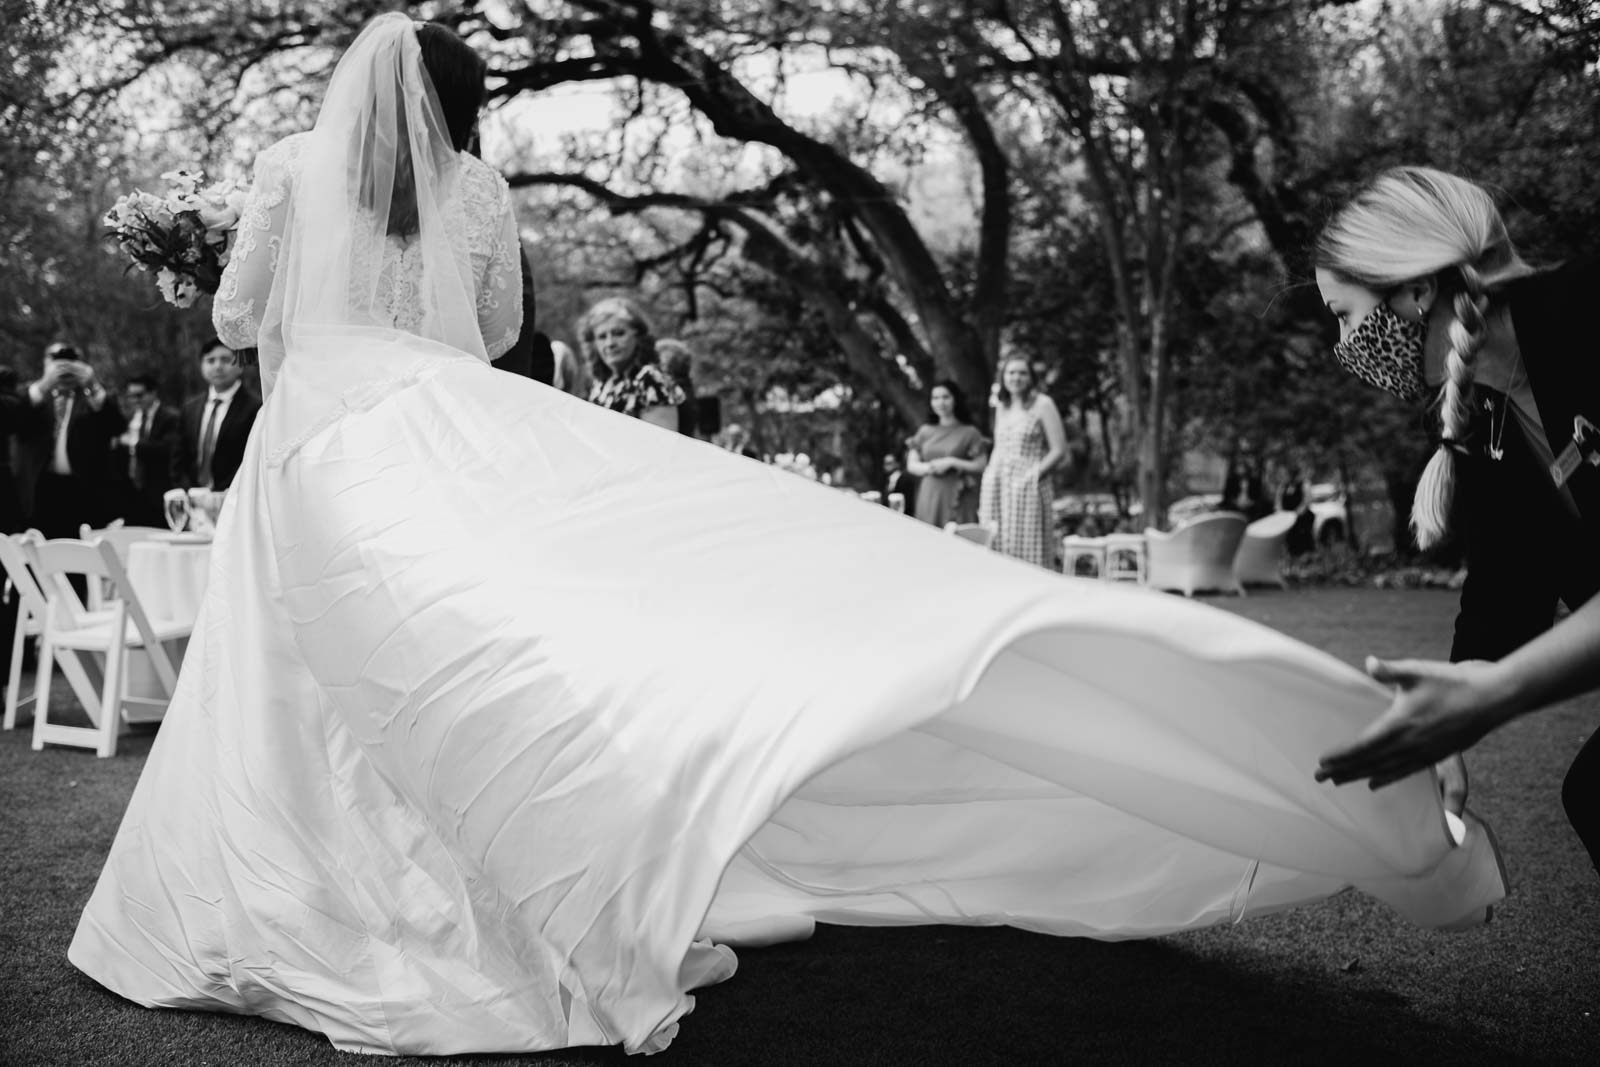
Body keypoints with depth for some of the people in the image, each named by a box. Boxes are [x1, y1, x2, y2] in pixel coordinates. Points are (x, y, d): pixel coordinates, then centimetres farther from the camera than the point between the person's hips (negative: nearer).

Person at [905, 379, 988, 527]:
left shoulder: (969, 432, 0)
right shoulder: (925, 431, 12)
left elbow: (981, 466, -5)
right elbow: (911, 465, 10)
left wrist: (951, 462, -13)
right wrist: (928, 468, -10)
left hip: (957, 497, -3)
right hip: (929, 497, 4)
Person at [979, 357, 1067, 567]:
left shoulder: (1042, 404, -2)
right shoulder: (1001, 406, 17)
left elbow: (1059, 449, -6)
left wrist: (1035, 473, -13)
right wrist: (990, 473, 10)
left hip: (1026, 487, -6)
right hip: (996, 487, 6)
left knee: (1027, 549, -8)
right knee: (996, 544, 2)